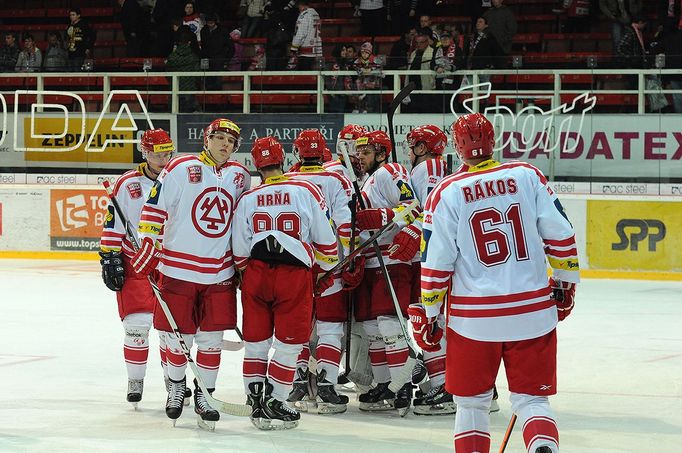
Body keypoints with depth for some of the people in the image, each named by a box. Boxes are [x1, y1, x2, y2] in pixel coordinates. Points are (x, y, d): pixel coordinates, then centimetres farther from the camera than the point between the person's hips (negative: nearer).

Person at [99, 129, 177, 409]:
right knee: (136, 324, -7)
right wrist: (109, 259, -6)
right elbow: (113, 226, -1)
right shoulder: (127, 184, -4)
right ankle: (135, 381, 8)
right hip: (134, 263, -2)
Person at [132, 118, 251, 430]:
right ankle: (176, 386, 30)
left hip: (220, 274, 3)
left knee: (211, 339, 4)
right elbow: (155, 208, -4)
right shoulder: (180, 169, -6)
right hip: (178, 269, -3)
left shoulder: (240, 176, 8)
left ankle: (204, 396, 19)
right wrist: (148, 247, -9)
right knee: (178, 336, 5)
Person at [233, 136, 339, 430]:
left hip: (256, 273, 2)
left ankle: (256, 402, 18)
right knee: (288, 344, 6)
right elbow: (325, 239, 1)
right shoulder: (306, 192, -3)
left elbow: (240, 252, 4)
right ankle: (273, 404, 6)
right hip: (294, 274, -2)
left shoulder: (247, 200, 2)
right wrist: (326, 270, 17)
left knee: (256, 341, 14)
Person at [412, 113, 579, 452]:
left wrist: (425, 315, 7)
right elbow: (560, 234, 2)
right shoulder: (528, 176, 0)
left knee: (471, 401, 15)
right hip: (533, 312, 1)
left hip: (474, 318, -1)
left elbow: (435, 263, -3)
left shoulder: (446, 193, -4)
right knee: (531, 399, 9)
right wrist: (565, 283, 15)